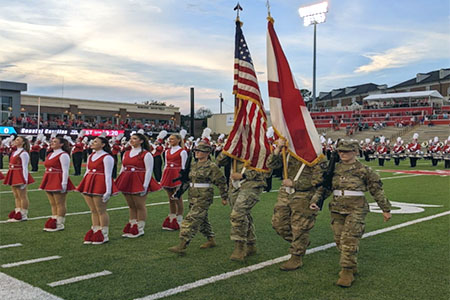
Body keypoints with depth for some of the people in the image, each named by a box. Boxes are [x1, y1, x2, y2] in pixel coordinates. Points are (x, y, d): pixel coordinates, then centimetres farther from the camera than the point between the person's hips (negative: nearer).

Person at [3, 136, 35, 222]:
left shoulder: (23, 153, -13)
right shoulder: (14, 152, 15)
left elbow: (25, 167, -16)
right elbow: (12, 165, 17)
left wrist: (25, 180, -19)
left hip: (20, 176, -9)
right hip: (13, 176, 9)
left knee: (22, 196, -1)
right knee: (16, 196, 15)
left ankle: (23, 215, 6)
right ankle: (18, 213, 24)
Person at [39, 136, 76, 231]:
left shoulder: (63, 155, -10)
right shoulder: (50, 155, 18)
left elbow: (65, 171, -16)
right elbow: (47, 169, 21)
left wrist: (64, 184, -21)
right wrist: (45, 183, 16)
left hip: (58, 181, -9)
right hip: (49, 182, 9)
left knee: (60, 204, -2)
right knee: (53, 204, 13)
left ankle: (59, 224, 4)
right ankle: (53, 222, 21)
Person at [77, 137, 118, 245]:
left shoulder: (107, 157, -8)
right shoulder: (91, 156, 18)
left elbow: (108, 175, -13)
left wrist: (108, 191, -18)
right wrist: (83, 186, 16)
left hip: (100, 185, -8)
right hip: (89, 184, 8)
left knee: (101, 211, -3)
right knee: (93, 211, 12)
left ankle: (104, 235, 5)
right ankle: (95, 232, 21)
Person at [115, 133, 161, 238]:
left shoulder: (146, 154, -6)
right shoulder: (126, 153, 15)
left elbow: (149, 170, -11)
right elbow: (122, 169, 19)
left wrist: (145, 185, -17)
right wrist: (119, 183, 13)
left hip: (139, 182, -6)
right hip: (127, 182, 7)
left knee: (140, 206, 0)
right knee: (131, 206, 13)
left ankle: (140, 229, 10)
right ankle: (132, 227, 22)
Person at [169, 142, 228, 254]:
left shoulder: (212, 167, -11)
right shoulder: (193, 165, 12)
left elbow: (221, 182, -6)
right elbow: (187, 179, 24)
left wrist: (224, 197, -2)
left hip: (203, 198, -8)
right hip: (193, 197, 8)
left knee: (191, 220, -13)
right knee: (202, 220, 17)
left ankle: (182, 246, -14)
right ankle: (211, 240, 33)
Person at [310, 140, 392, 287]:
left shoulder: (364, 170, -1)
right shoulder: (334, 169, 9)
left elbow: (377, 190, 6)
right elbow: (324, 187, 14)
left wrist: (385, 209, 9)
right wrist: (315, 201, -1)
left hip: (356, 210, -5)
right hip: (337, 209, 5)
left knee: (349, 239, -13)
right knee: (339, 240, 8)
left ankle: (347, 272, -4)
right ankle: (352, 266, 27)